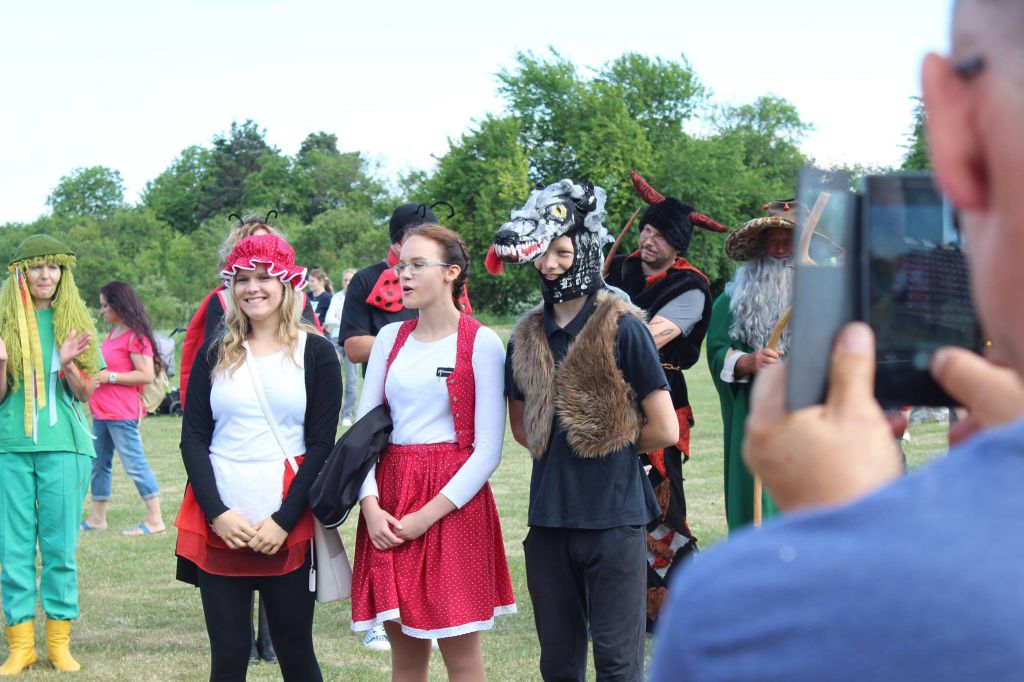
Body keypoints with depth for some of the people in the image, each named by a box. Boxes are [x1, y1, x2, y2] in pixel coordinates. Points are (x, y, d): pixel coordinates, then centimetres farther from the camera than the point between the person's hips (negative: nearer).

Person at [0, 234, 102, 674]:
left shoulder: (76, 322, 7)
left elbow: (86, 393, 6)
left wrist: (68, 364, -13)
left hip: (64, 444, 0)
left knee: (60, 545, 1)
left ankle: (59, 642, 7)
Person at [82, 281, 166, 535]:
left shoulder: (135, 337, -13)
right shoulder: (113, 333, 14)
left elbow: (146, 374, -20)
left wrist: (108, 377, -19)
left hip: (122, 413, -10)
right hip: (102, 411, 10)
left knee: (134, 463, -7)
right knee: (98, 464, 14)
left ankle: (155, 519, -3)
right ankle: (97, 517, 23)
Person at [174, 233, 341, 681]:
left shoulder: (315, 353, 3)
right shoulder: (215, 354, 11)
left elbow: (321, 444, -1)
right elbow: (193, 439, 6)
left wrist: (284, 520, -11)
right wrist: (218, 513, -9)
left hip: (288, 528, -2)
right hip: (218, 524, 2)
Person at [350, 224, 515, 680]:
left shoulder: (481, 343, -4)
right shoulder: (391, 338, 11)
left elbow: (489, 449, -8)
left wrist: (428, 515, -14)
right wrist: (370, 505, -7)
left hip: (453, 503, -4)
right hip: (387, 504, 5)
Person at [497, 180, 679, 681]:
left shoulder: (622, 329, -9)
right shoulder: (527, 338, 7)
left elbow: (664, 431, -9)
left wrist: (608, 443, 5)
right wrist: (562, 448, 9)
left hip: (613, 519, -5)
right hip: (549, 519, 5)